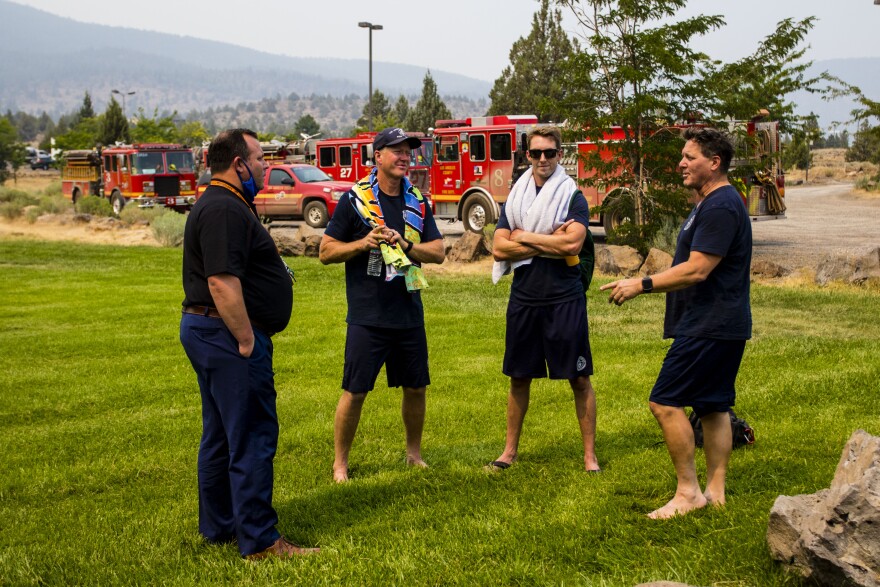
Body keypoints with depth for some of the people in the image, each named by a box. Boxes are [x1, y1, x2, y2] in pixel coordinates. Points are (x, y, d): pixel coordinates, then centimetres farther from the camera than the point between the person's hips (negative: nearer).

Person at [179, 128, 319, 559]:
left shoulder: (223, 205, 18)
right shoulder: (225, 210, -18)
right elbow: (222, 283, -26)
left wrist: (278, 276, 20)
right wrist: (247, 341, -23)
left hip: (207, 330, 12)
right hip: (226, 334, -12)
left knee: (222, 434, 17)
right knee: (252, 438, -8)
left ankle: (218, 527, 27)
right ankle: (259, 541, -3)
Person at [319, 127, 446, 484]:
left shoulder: (418, 202, 9)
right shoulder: (354, 200, -4)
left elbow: (438, 252, 4)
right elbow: (326, 252, -3)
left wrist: (405, 245, -13)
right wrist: (363, 243, -18)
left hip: (409, 315, 5)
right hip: (367, 317, -4)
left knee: (416, 387, 13)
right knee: (355, 391, -1)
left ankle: (414, 453, 32)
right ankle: (340, 462, 13)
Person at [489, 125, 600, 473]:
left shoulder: (573, 197, -2)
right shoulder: (515, 198, 9)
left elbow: (572, 243, -19)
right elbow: (499, 248, -2)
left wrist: (525, 237, -9)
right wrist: (548, 244, -11)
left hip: (565, 299, -4)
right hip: (523, 299, 4)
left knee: (579, 378, 1)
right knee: (519, 376, 12)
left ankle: (590, 454, 10)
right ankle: (510, 450, 23)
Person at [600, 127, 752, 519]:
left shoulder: (720, 207, -17)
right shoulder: (713, 203, 18)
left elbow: (696, 270, -23)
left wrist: (642, 285, -18)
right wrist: (648, 284, 20)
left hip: (709, 327, -11)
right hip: (721, 326, 11)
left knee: (665, 402, -10)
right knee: (712, 406, 12)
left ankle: (688, 492, -4)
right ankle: (715, 491, 17)